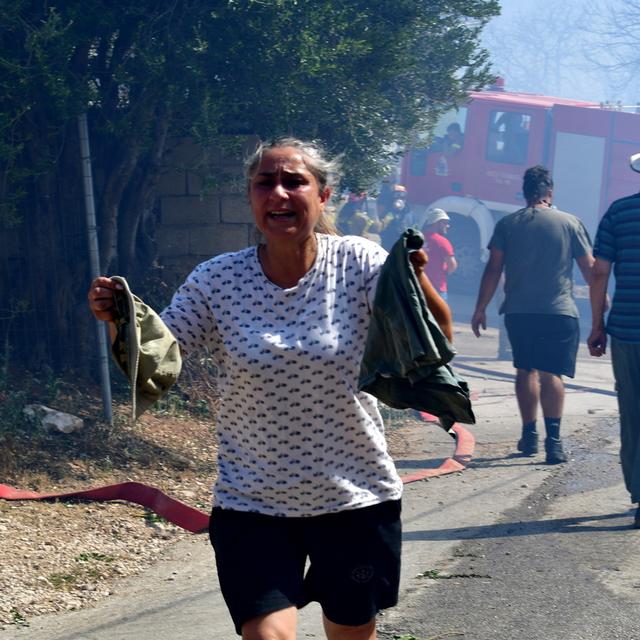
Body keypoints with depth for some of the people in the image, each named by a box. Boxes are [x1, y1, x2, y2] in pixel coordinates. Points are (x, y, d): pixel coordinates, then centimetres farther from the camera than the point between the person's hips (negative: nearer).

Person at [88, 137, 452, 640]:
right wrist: (117, 321, -25)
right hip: (253, 502, 0)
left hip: (356, 499, 0)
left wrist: (415, 279, -38)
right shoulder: (217, 280, -5)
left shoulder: (358, 264, -8)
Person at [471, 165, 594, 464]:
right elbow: (590, 268, 4)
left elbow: (493, 269, 1)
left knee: (526, 371, 15)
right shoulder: (570, 223, 0)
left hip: (518, 312, 2)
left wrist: (480, 309, 8)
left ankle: (529, 435, 18)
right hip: (559, 311, -2)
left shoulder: (507, 224, 4)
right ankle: (553, 440, -14)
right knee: (551, 374, -4)